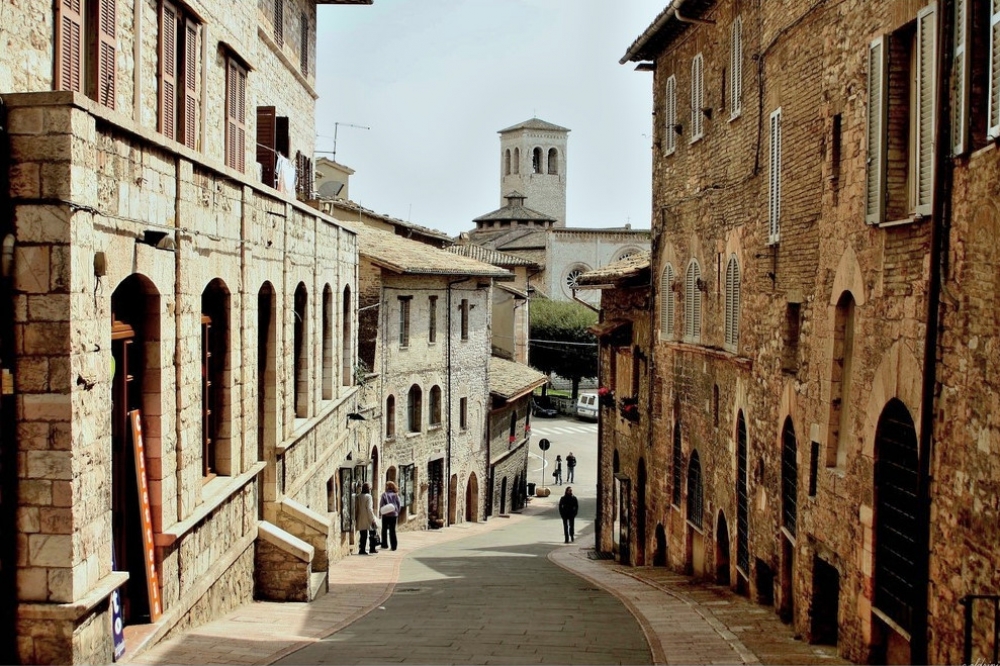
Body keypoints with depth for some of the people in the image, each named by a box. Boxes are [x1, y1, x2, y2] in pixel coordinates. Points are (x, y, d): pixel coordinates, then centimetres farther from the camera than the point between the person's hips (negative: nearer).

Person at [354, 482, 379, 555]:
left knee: (362, 535, 9)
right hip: (367, 519, -6)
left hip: (360, 519, 6)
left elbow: (356, 508, 8)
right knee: (372, 534, 9)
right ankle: (372, 549, 11)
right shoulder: (368, 496, -12)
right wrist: (373, 520, -12)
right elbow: (369, 509, -15)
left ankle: (361, 550, 4)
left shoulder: (357, 497, 6)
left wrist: (356, 519, 16)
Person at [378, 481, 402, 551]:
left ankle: (384, 544, 12)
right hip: (394, 514, 2)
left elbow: (381, 504, -7)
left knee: (384, 530, 11)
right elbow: (399, 505, 3)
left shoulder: (384, 494, -6)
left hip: (386, 514, -2)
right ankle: (393, 546, 1)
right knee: (392, 530, 5)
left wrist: (380, 513, 2)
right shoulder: (396, 495, 2)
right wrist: (397, 512, 12)